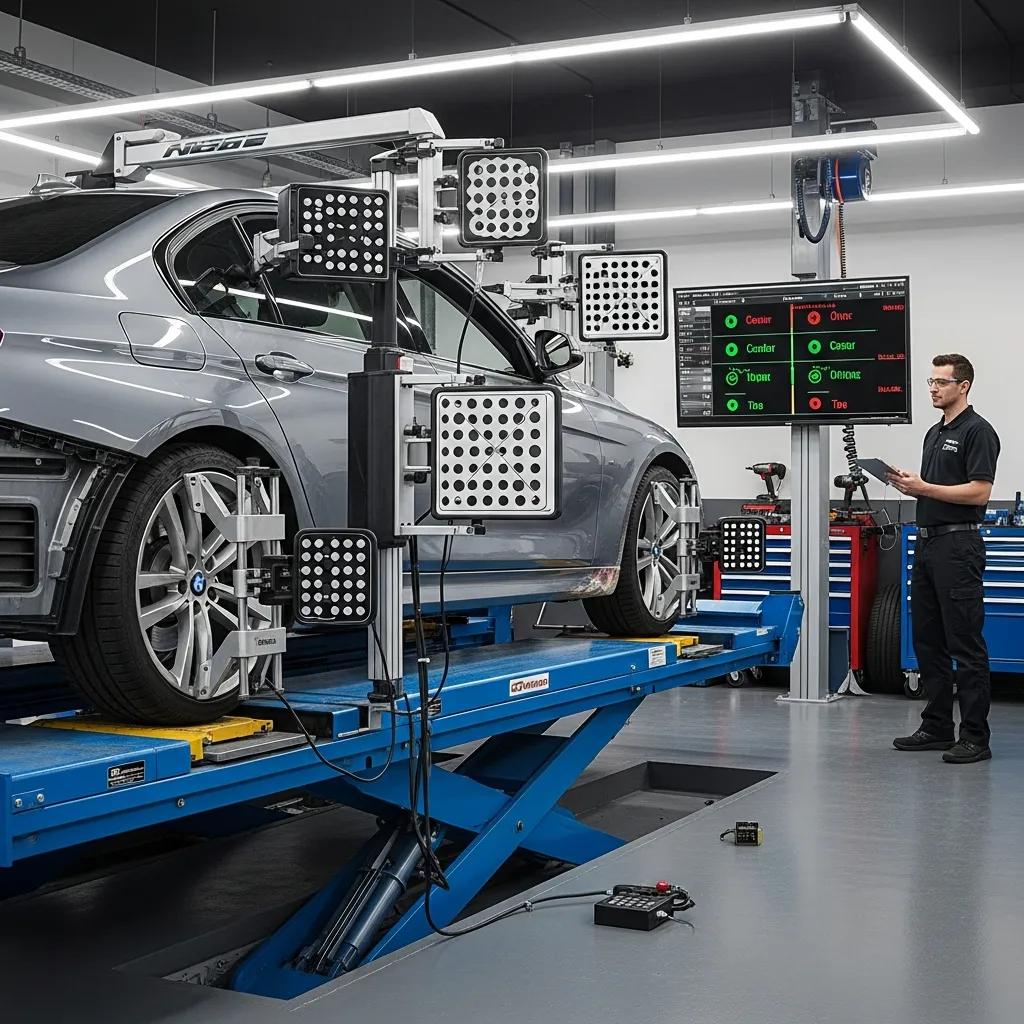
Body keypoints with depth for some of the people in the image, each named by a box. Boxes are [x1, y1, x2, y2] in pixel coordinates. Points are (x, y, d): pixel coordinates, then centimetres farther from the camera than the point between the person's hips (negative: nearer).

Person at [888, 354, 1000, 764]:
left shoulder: (977, 431, -10)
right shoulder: (935, 433, 18)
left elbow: (979, 491, -18)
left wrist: (924, 487, -18)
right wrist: (909, 484, 4)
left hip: (958, 545, -9)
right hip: (927, 542, 10)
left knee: (965, 644, -6)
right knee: (927, 640, 10)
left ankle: (975, 737, -2)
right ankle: (937, 727, 17)